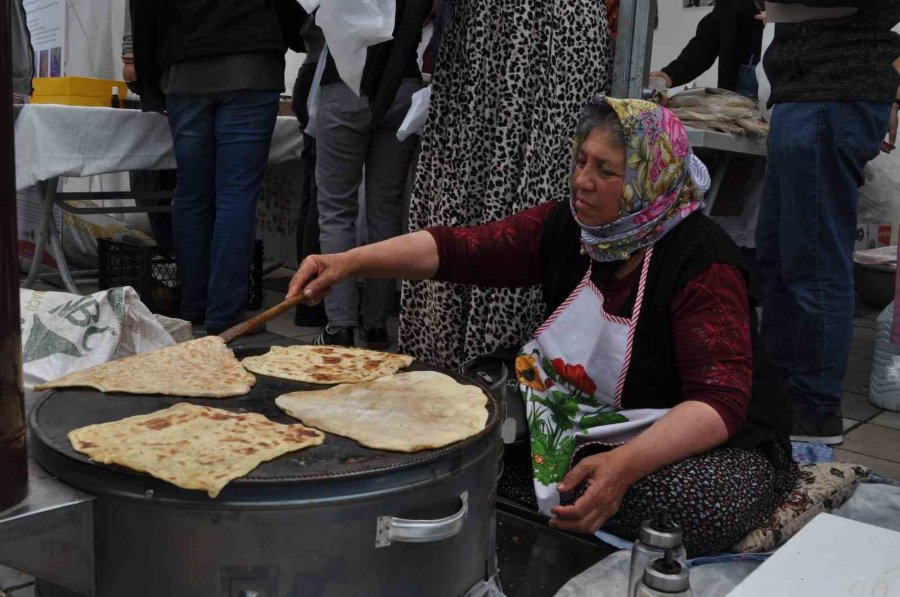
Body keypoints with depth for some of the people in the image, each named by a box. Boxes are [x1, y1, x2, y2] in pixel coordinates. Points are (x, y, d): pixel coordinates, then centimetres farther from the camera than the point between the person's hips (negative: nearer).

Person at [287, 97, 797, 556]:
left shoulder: (703, 262, -23)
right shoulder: (568, 225, -5)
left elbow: (721, 402, -31)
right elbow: (460, 249, -11)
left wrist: (626, 463, -47)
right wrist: (351, 262, -24)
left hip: (708, 437, -4)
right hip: (584, 421, 5)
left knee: (687, 501, -36)